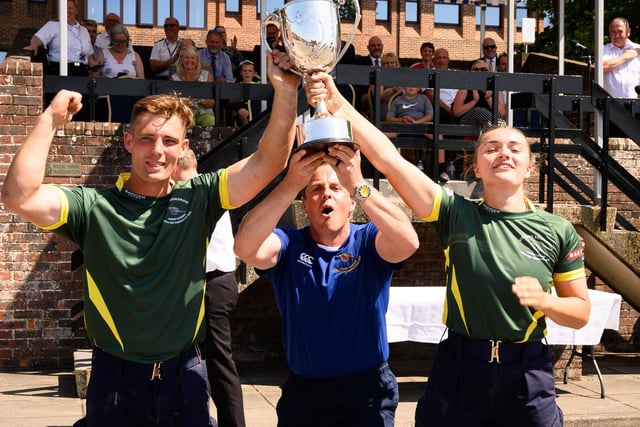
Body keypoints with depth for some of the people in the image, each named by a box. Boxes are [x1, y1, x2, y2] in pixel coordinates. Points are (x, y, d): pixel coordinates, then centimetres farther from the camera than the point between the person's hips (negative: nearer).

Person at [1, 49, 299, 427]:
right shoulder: (94, 205, -7)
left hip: (184, 376, 1)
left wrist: (285, 92, -22)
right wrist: (52, 119, -20)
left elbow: (268, 163, -11)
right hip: (115, 378, -1)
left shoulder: (198, 199, -2)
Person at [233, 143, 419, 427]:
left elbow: (408, 242, -26)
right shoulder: (288, 245, -3)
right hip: (304, 393, 1)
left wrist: (358, 184, -38)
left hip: (368, 394, -1)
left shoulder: (369, 242, -4)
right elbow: (245, 247, -24)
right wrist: (290, 184, -36)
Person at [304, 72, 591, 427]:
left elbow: (581, 312, 7)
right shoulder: (456, 213, -4)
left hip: (527, 373, 1)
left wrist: (544, 300, -14)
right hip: (458, 368, -1)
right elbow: (389, 159, -14)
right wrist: (338, 105, -22)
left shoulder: (558, 232, 1)